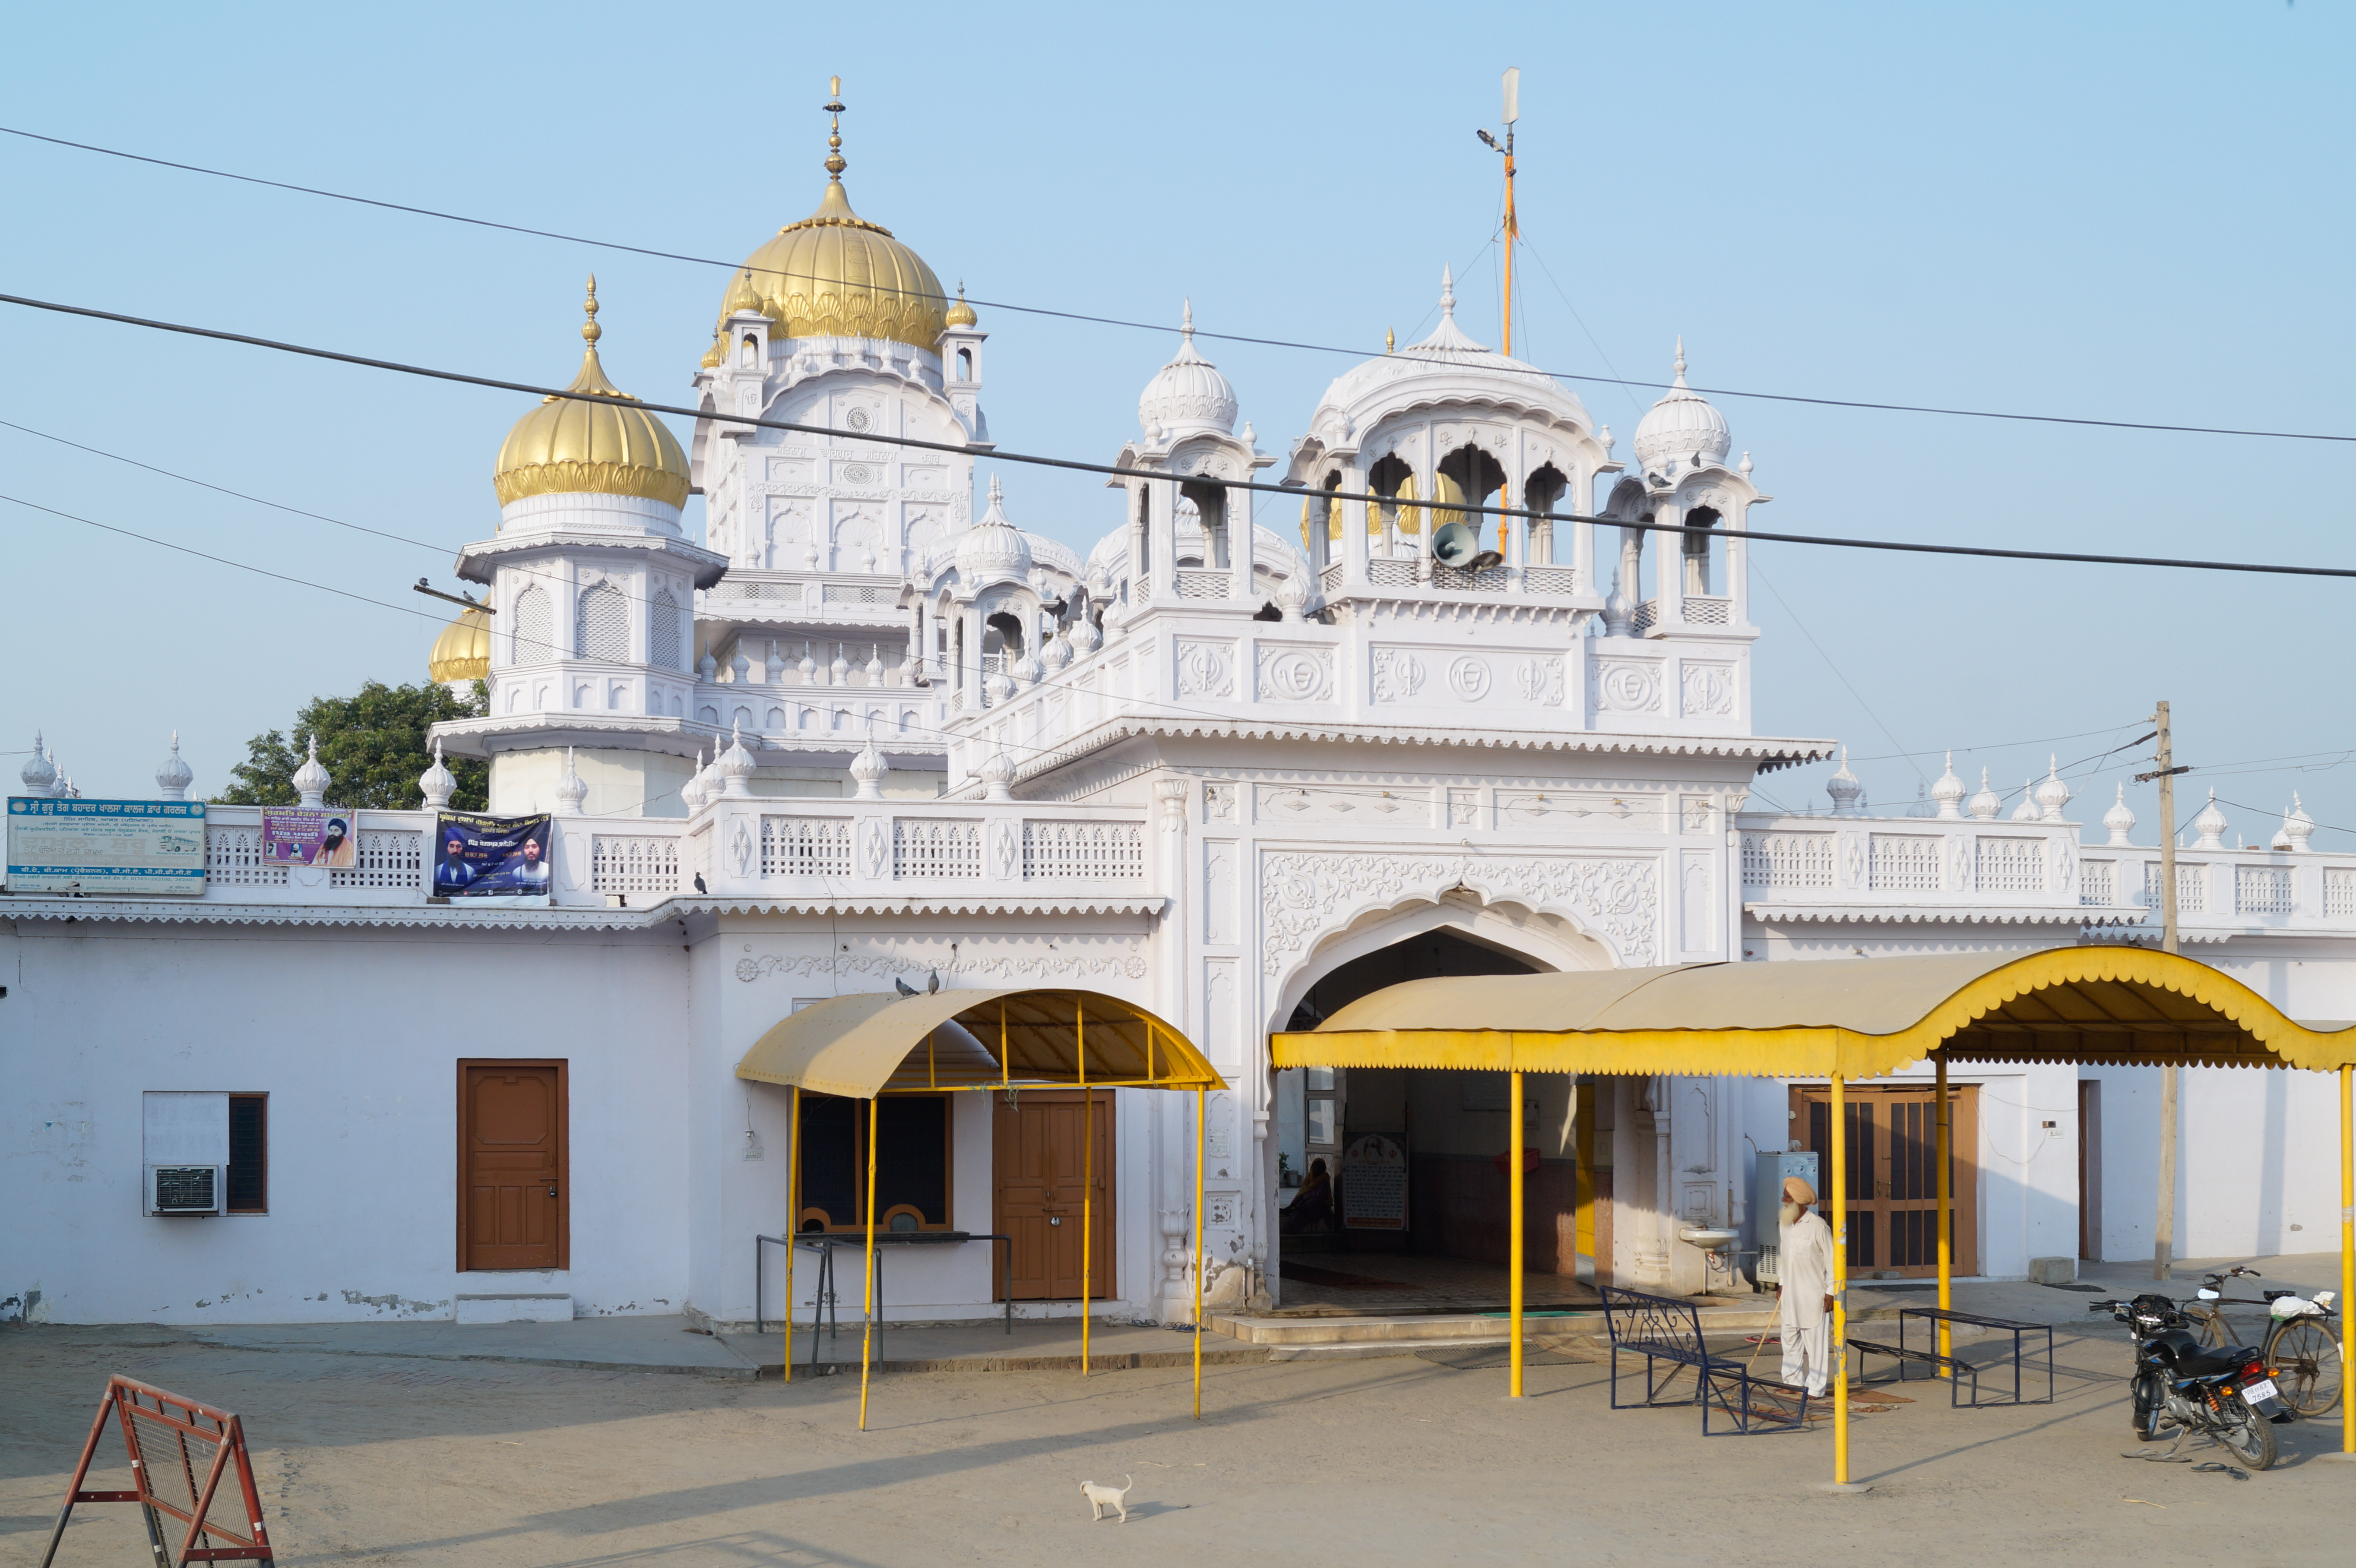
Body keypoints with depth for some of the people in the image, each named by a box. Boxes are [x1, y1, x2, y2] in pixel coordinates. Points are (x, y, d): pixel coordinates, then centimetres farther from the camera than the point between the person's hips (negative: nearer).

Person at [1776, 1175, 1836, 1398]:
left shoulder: (1818, 1226, -12)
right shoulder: (1786, 1225, 9)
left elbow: (1831, 1260, -10)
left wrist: (1830, 1292, -11)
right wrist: (1781, 1283, 18)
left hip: (1813, 1295, -7)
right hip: (1790, 1294, 7)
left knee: (1815, 1344, -2)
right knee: (1790, 1340, 12)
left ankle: (1816, 1388, 4)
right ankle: (1794, 1381, 24)